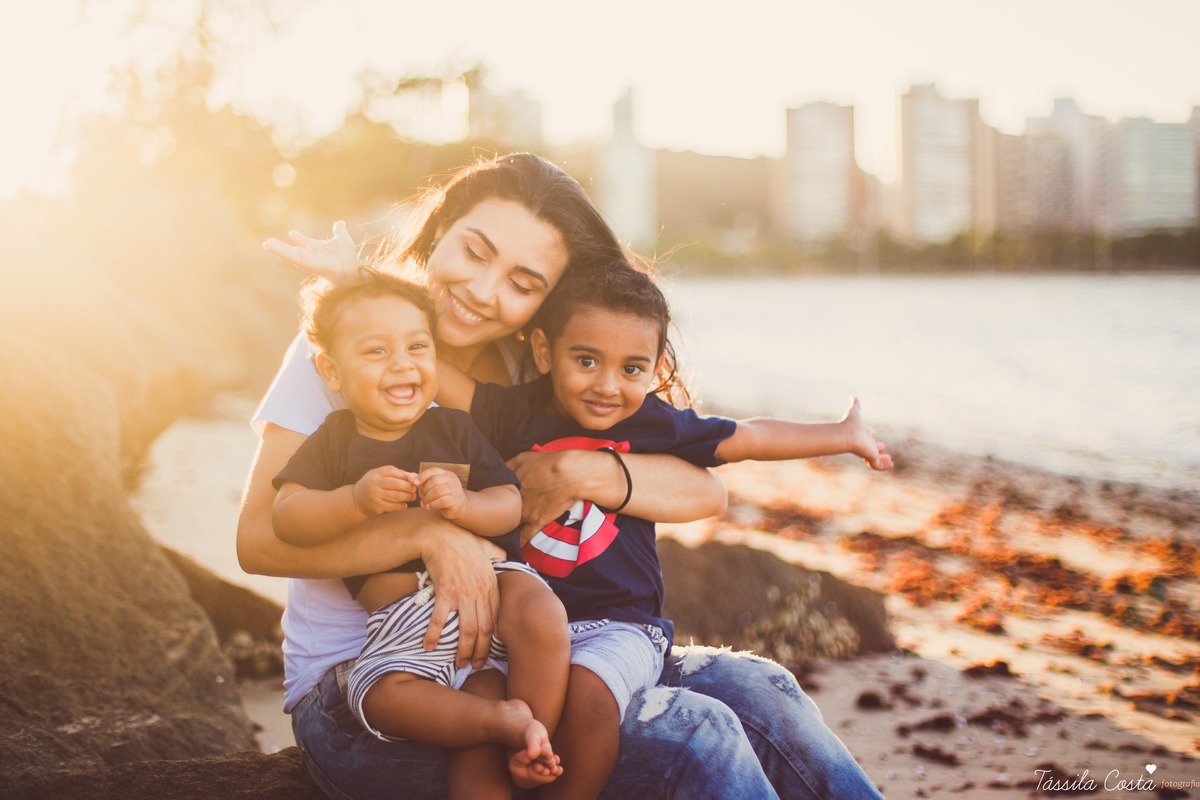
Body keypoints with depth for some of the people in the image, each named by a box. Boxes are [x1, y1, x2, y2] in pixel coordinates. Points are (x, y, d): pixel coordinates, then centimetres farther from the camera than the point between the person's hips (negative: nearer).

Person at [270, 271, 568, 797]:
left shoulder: (452, 428, 10)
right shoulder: (333, 441, 9)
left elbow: (510, 506, 2)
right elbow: (286, 519, -6)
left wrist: (465, 505, -21)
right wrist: (357, 500, -23)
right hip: (402, 616, 0)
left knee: (542, 620, -31)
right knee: (380, 696, -27)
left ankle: (531, 753, -14)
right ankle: (508, 719, -18)